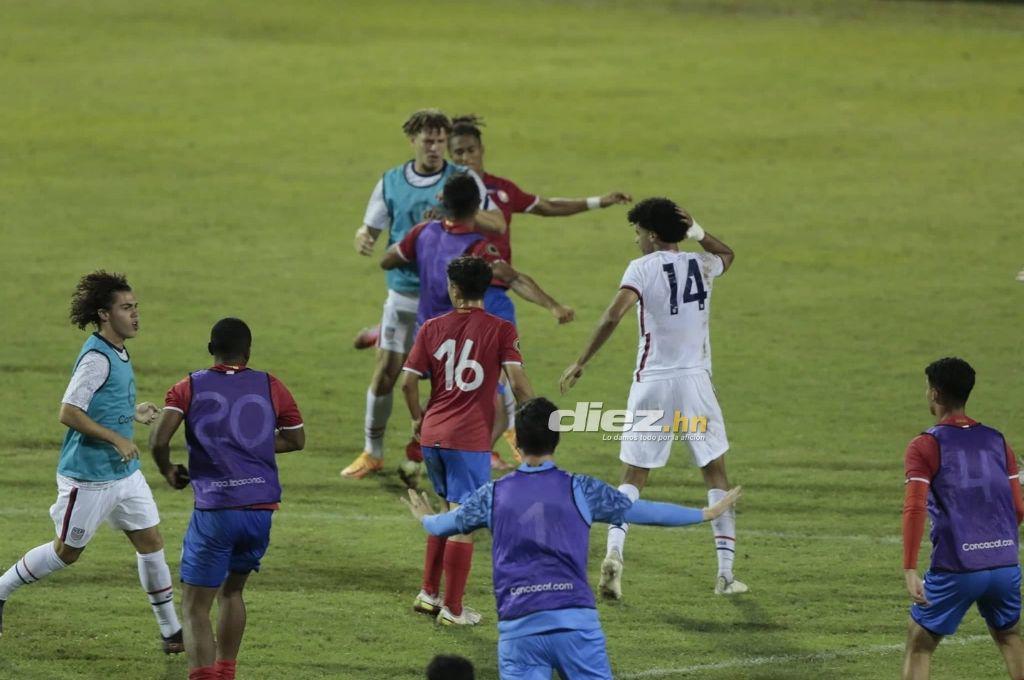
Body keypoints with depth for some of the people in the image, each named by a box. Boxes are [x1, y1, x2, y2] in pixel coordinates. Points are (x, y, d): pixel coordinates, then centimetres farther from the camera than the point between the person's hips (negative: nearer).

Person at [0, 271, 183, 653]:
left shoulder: (118, 354, 10)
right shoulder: (97, 357, -20)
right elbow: (69, 413, -25)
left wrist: (133, 415, 16)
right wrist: (118, 439, -24)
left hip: (125, 474, 9)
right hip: (89, 475, -9)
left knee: (151, 542, 5)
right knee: (67, 551, 5)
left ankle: (172, 632, 11)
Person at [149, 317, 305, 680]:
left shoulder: (188, 389, 1)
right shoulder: (270, 387, 7)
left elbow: (158, 441, -10)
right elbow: (297, 440, 17)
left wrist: (168, 472, 10)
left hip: (214, 510, -3)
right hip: (261, 508, 3)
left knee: (195, 608, -1)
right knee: (231, 591, 26)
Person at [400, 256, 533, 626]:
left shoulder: (431, 328, 4)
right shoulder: (500, 330, -5)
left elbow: (408, 382, 3)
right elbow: (517, 380, -14)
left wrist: (418, 418, 20)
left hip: (432, 434, 4)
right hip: (470, 438, -4)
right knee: (463, 522, 2)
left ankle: (429, 593, 25)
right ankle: (452, 609, 5)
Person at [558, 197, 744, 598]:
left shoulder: (643, 268, -5)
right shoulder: (701, 265, 7)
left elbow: (613, 316, -19)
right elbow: (726, 254, 33)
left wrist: (580, 363, -16)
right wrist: (696, 231, 19)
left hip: (652, 384, -2)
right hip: (696, 381, 2)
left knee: (633, 477, 6)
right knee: (716, 474, 10)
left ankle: (614, 551, -16)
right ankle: (725, 573, 7)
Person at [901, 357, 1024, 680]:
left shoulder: (925, 445, -4)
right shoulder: (997, 441, 10)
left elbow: (914, 509, -15)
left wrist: (910, 571, -18)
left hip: (955, 569, -4)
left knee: (919, 644, 10)